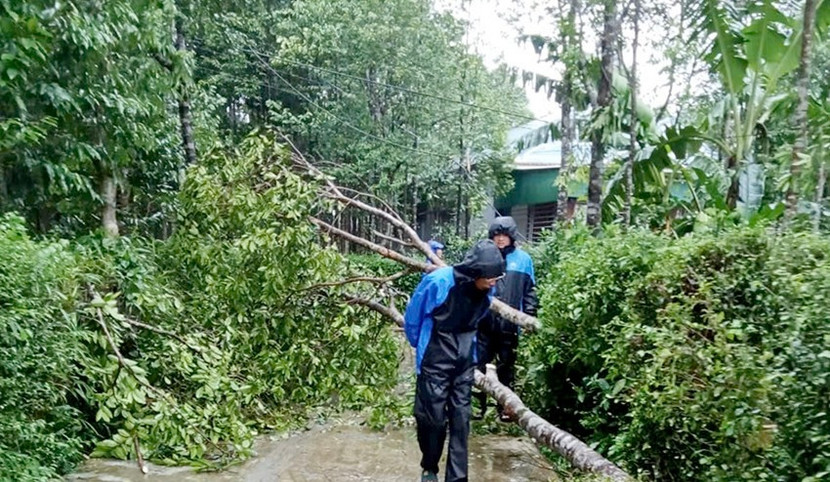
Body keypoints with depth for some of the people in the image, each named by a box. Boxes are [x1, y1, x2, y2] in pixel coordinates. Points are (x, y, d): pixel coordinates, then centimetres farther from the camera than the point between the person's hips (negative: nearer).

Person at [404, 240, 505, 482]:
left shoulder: (486, 290, -8)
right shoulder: (437, 282, -24)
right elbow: (412, 318, -7)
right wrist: (422, 347, 8)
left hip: (465, 362, 4)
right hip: (435, 361, -4)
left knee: (461, 418, 5)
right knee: (433, 418, 2)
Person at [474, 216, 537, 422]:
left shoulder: (523, 259, 4)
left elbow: (530, 290, 7)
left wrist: (530, 316, -1)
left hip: (509, 323, 0)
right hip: (484, 320, 0)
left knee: (506, 366, 11)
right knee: (478, 363, 4)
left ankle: (505, 406, 22)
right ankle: (478, 403, 17)